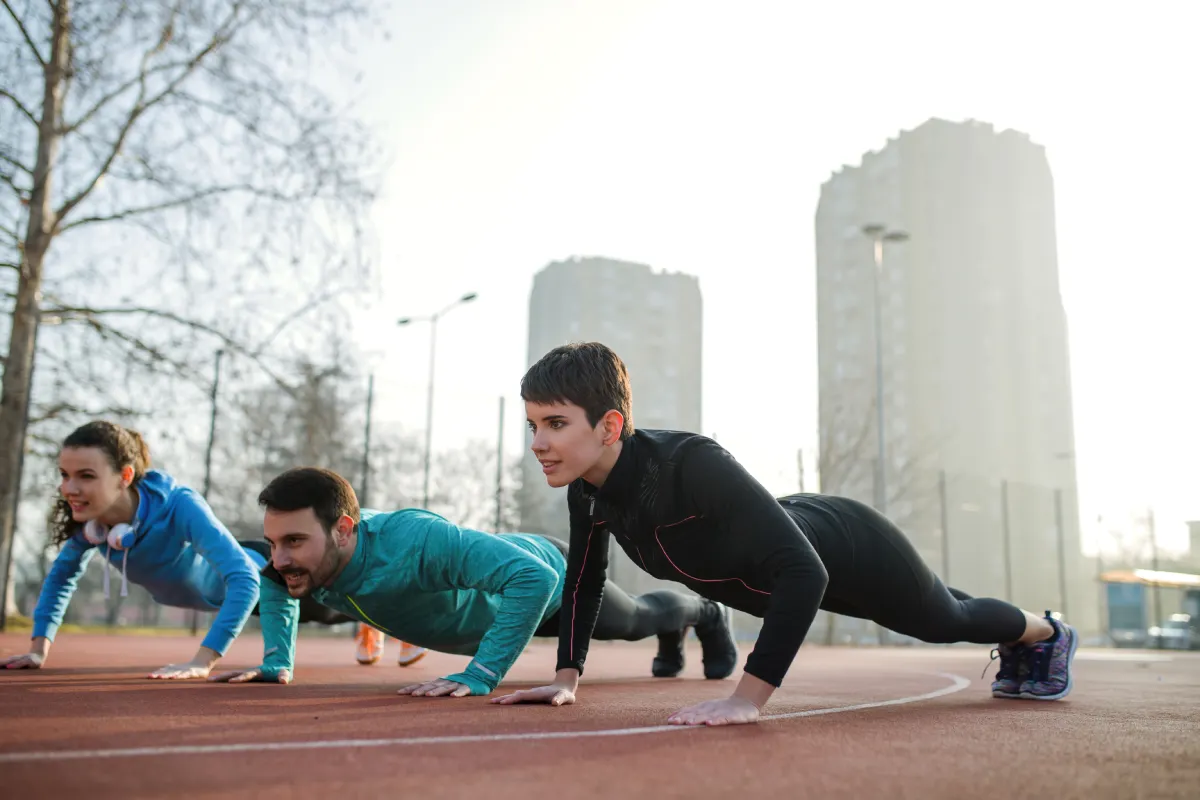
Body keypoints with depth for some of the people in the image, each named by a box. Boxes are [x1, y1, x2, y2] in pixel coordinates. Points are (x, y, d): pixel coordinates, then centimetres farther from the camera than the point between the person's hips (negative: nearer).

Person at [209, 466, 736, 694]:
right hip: (496, 571, 6)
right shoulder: (306, 556, -27)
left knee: (636, 619, 26)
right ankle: (674, 635, 68)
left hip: (551, 580, -6)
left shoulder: (414, 542, -50)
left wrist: (479, 676, -55)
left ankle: (705, 616, 59)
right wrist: (277, 662, -11)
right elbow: (273, 581, -1)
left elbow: (536, 576, -54)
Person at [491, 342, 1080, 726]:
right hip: (792, 572, 7)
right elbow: (584, 575, -3)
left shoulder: (691, 464, -45)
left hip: (847, 549, -7)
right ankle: (1016, 649, 68)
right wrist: (567, 678, -6)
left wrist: (747, 698, -50)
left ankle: (1047, 634, 59)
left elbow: (803, 569, -47)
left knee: (945, 620, 25)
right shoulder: (587, 490, -22)